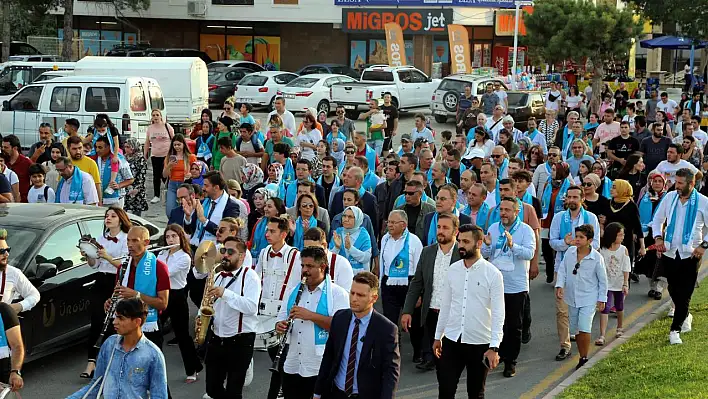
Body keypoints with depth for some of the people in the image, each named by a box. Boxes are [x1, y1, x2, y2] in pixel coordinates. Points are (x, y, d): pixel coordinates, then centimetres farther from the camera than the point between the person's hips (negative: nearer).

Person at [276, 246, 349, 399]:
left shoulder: (337, 294, -5)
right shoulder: (293, 291, 14)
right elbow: (281, 319, 17)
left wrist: (310, 315, -24)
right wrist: (280, 326, -6)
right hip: (292, 367, 6)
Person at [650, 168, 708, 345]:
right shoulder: (670, 197, 3)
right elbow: (658, 219, 14)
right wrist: (658, 237, -1)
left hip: (690, 254, -3)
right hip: (670, 252, 4)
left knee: (684, 294, -3)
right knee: (673, 290, 13)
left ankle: (675, 330, 3)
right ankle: (685, 316, 39)